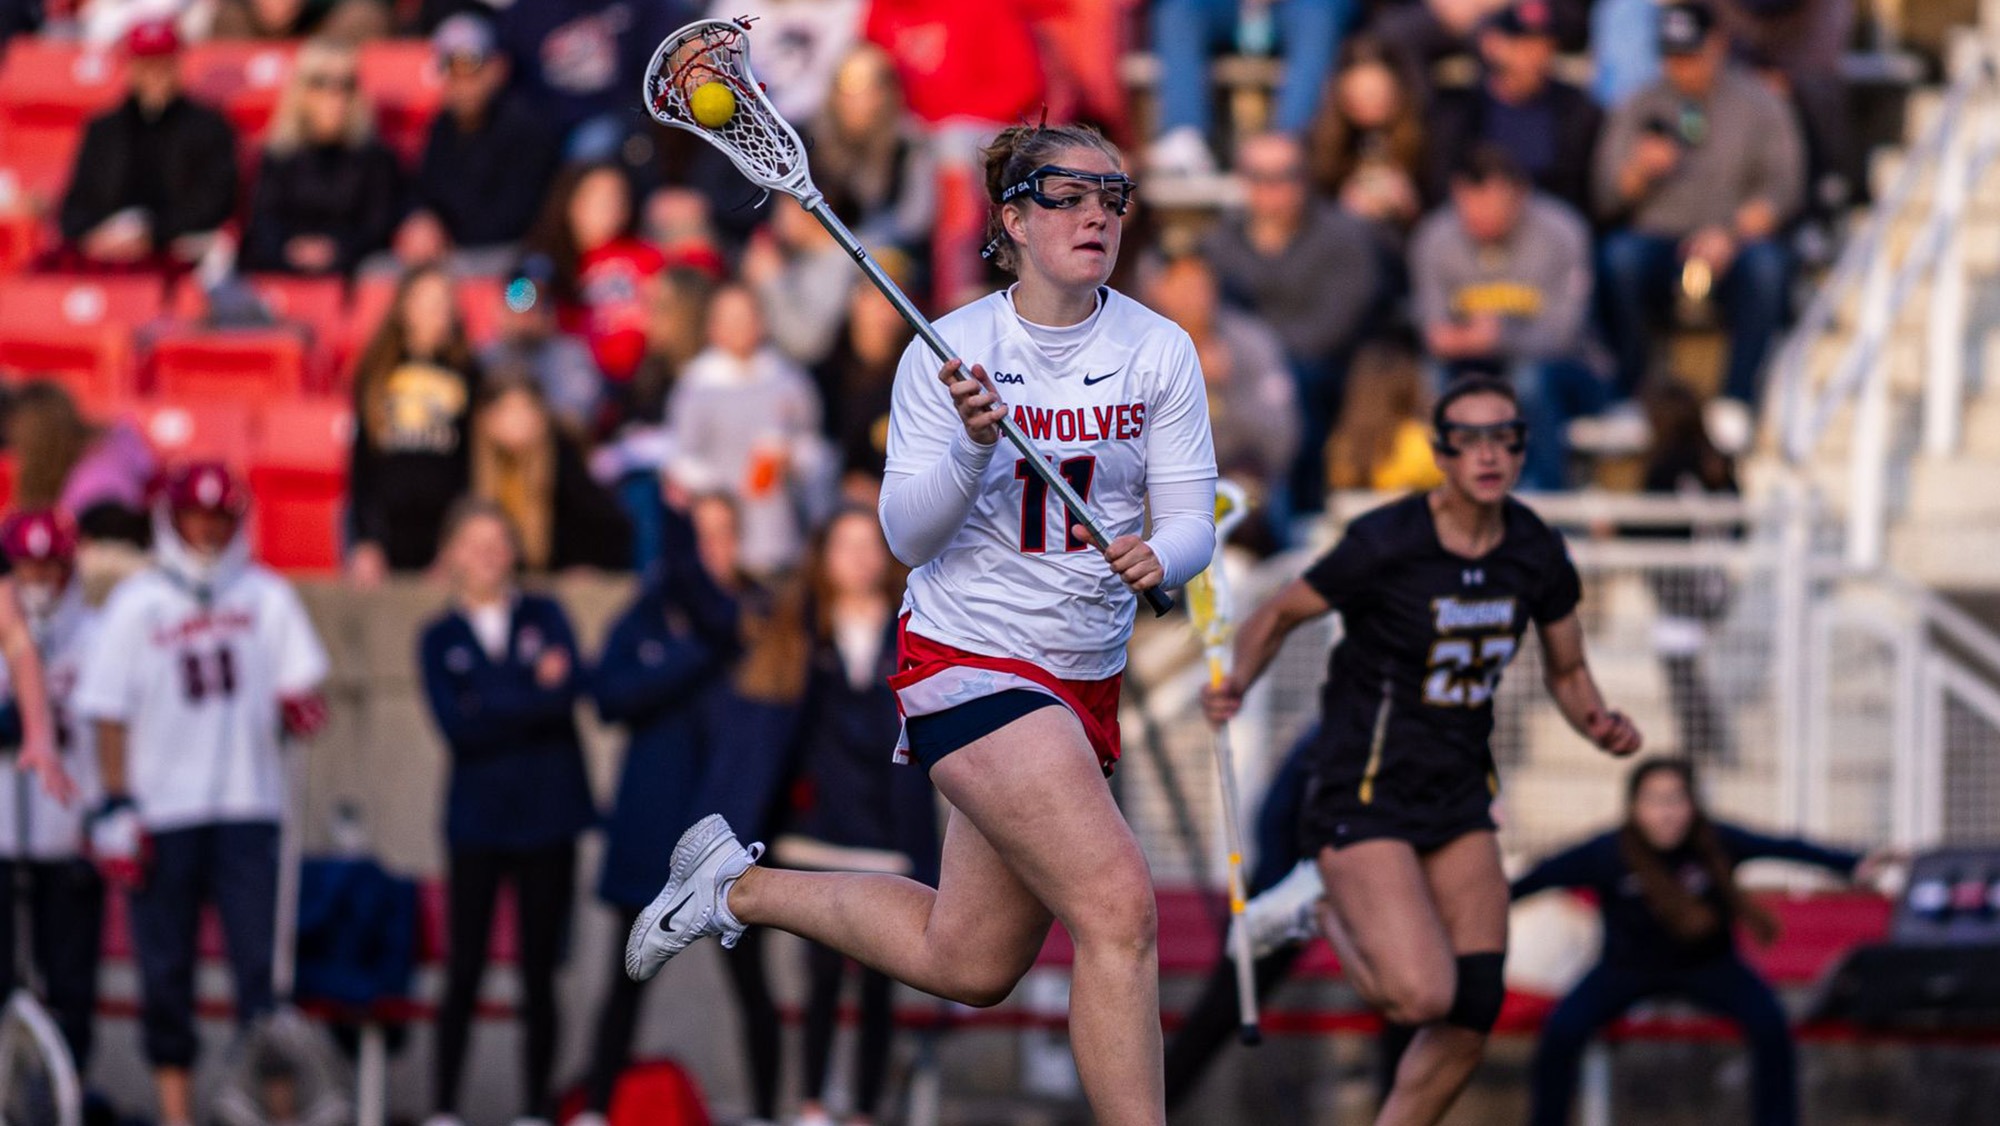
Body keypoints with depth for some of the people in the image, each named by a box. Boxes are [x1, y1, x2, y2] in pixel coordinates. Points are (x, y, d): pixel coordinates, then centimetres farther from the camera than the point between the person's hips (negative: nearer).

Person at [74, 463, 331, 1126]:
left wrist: (299, 708, -11)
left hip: (248, 807, 1)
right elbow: (108, 712, 3)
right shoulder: (137, 604, 4)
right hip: (161, 813, -1)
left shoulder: (267, 597, 9)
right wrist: (116, 808, -5)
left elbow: (298, 683, 14)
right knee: (165, 967, 1)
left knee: (260, 958, -10)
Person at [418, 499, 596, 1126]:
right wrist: (534, 695, -10)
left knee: (539, 972, 3)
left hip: (547, 816, 1)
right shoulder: (440, 640, 6)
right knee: (464, 969, -3)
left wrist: (494, 708, -16)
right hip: (479, 820, -1)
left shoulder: (545, 618, 8)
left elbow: (573, 688, -9)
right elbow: (455, 725, -8)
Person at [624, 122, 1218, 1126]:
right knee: (1117, 907, -23)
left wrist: (1158, 558, -25)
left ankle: (740, 887, 34)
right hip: (966, 658, -6)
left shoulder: (1160, 352, -1)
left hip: (1085, 675, 6)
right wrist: (973, 446, -27)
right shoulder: (949, 352, -9)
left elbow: (1192, 522, -2)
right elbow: (908, 536, -9)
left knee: (968, 964, 14)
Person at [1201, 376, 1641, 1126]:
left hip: (1458, 794, 6)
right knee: (1421, 995, -20)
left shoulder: (1536, 556, 0)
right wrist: (1237, 682, -24)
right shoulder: (1387, 544, -17)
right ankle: (1332, 918, 14)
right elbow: (1281, 614, -5)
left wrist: (1600, 725, -6)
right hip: (1365, 794, -6)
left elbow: (1566, 671, 14)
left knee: (1472, 1014, 0)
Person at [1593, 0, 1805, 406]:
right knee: (1619, 255, -33)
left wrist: (1731, 236, -18)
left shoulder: (1759, 105, 10)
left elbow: (1782, 188, -2)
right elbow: (1607, 200, 7)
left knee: (1765, 263, -35)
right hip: (1656, 239, 1)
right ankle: (1626, 398, -25)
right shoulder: (1638, 109, 14)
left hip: (1736, 244, -1)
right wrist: (1639, 172, -15)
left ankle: (1738, 400, -33)